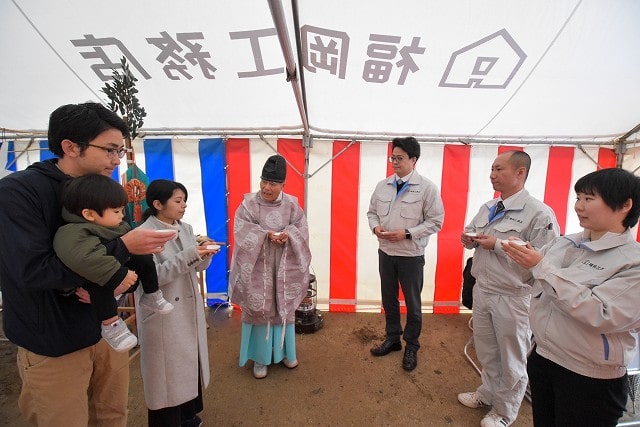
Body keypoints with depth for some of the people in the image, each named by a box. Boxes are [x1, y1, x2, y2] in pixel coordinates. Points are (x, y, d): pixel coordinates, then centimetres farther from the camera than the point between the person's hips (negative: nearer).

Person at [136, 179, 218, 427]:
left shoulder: (186, 229, 5)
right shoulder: (144, 234, -15)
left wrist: (204, 254, -12)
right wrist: (189, 255, -28)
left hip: (190, 309, 7)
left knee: (190, 362, 19)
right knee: (167, 370, 8)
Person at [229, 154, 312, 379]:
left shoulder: (291, 204, -1)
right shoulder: (248, 204, -7)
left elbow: (302, 231, -2)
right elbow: (243, 232, -13)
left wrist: (288, 235, -22)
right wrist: (266, 234, -27)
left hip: (284, 268, 2)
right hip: (258, 267, -2)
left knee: (284, 308, 14)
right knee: (259, 309, 6)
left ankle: (284, 351, 34)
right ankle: (260, 356, 24)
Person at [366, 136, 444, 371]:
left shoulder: (427, 187, -10)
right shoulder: (382, 185, 3)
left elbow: (435, 221, -10)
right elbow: (372, 212, 12)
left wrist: (407, 233, -20)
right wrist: (375, 227, -10)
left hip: (411, 255, -4)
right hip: (386, 252, 4)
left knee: (412, 303, 11)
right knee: (389, 299, 17)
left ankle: (411, 347, 32)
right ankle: (392, 339, 38)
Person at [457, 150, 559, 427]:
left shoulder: (539, 213, -18)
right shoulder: (487, 208, 6)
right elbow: (471, 232, 19)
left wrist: (498, 245, -24)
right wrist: (469, 239, -5)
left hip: (512, 297, -6)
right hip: (481, 290, 7)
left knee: (511, 359, 15)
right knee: (486, 351, 23)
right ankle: (488, 393, 46)